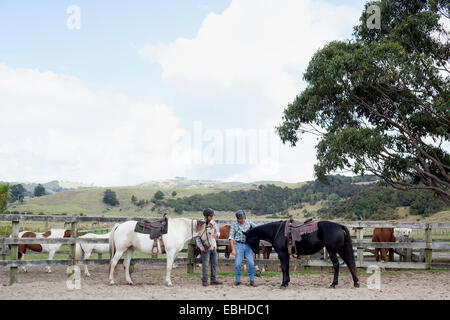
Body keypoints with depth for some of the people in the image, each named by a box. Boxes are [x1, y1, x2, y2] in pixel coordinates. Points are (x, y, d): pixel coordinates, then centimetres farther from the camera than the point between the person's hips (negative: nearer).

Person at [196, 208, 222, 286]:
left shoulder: (213, 223, 5)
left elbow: (218, 232, 9)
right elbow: (197, 237, -8)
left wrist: (217, 234, -16)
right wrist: (201, 247, -14)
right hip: (205, 247, -6)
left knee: (214, 263, 9)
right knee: (205, 264, -6)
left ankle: (213, 280, 18)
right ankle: (204, 281, 1)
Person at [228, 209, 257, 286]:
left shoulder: (249, 223, 4)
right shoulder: (234, 225, -2)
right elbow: (231, 238, -1)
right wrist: (233, 249, -6)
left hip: (248, 245, 1)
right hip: (239, 245, -1)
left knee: (251, 263, -3)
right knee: (237, 263, -2)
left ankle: (252, 280, 9)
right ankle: (237, 280, 11)